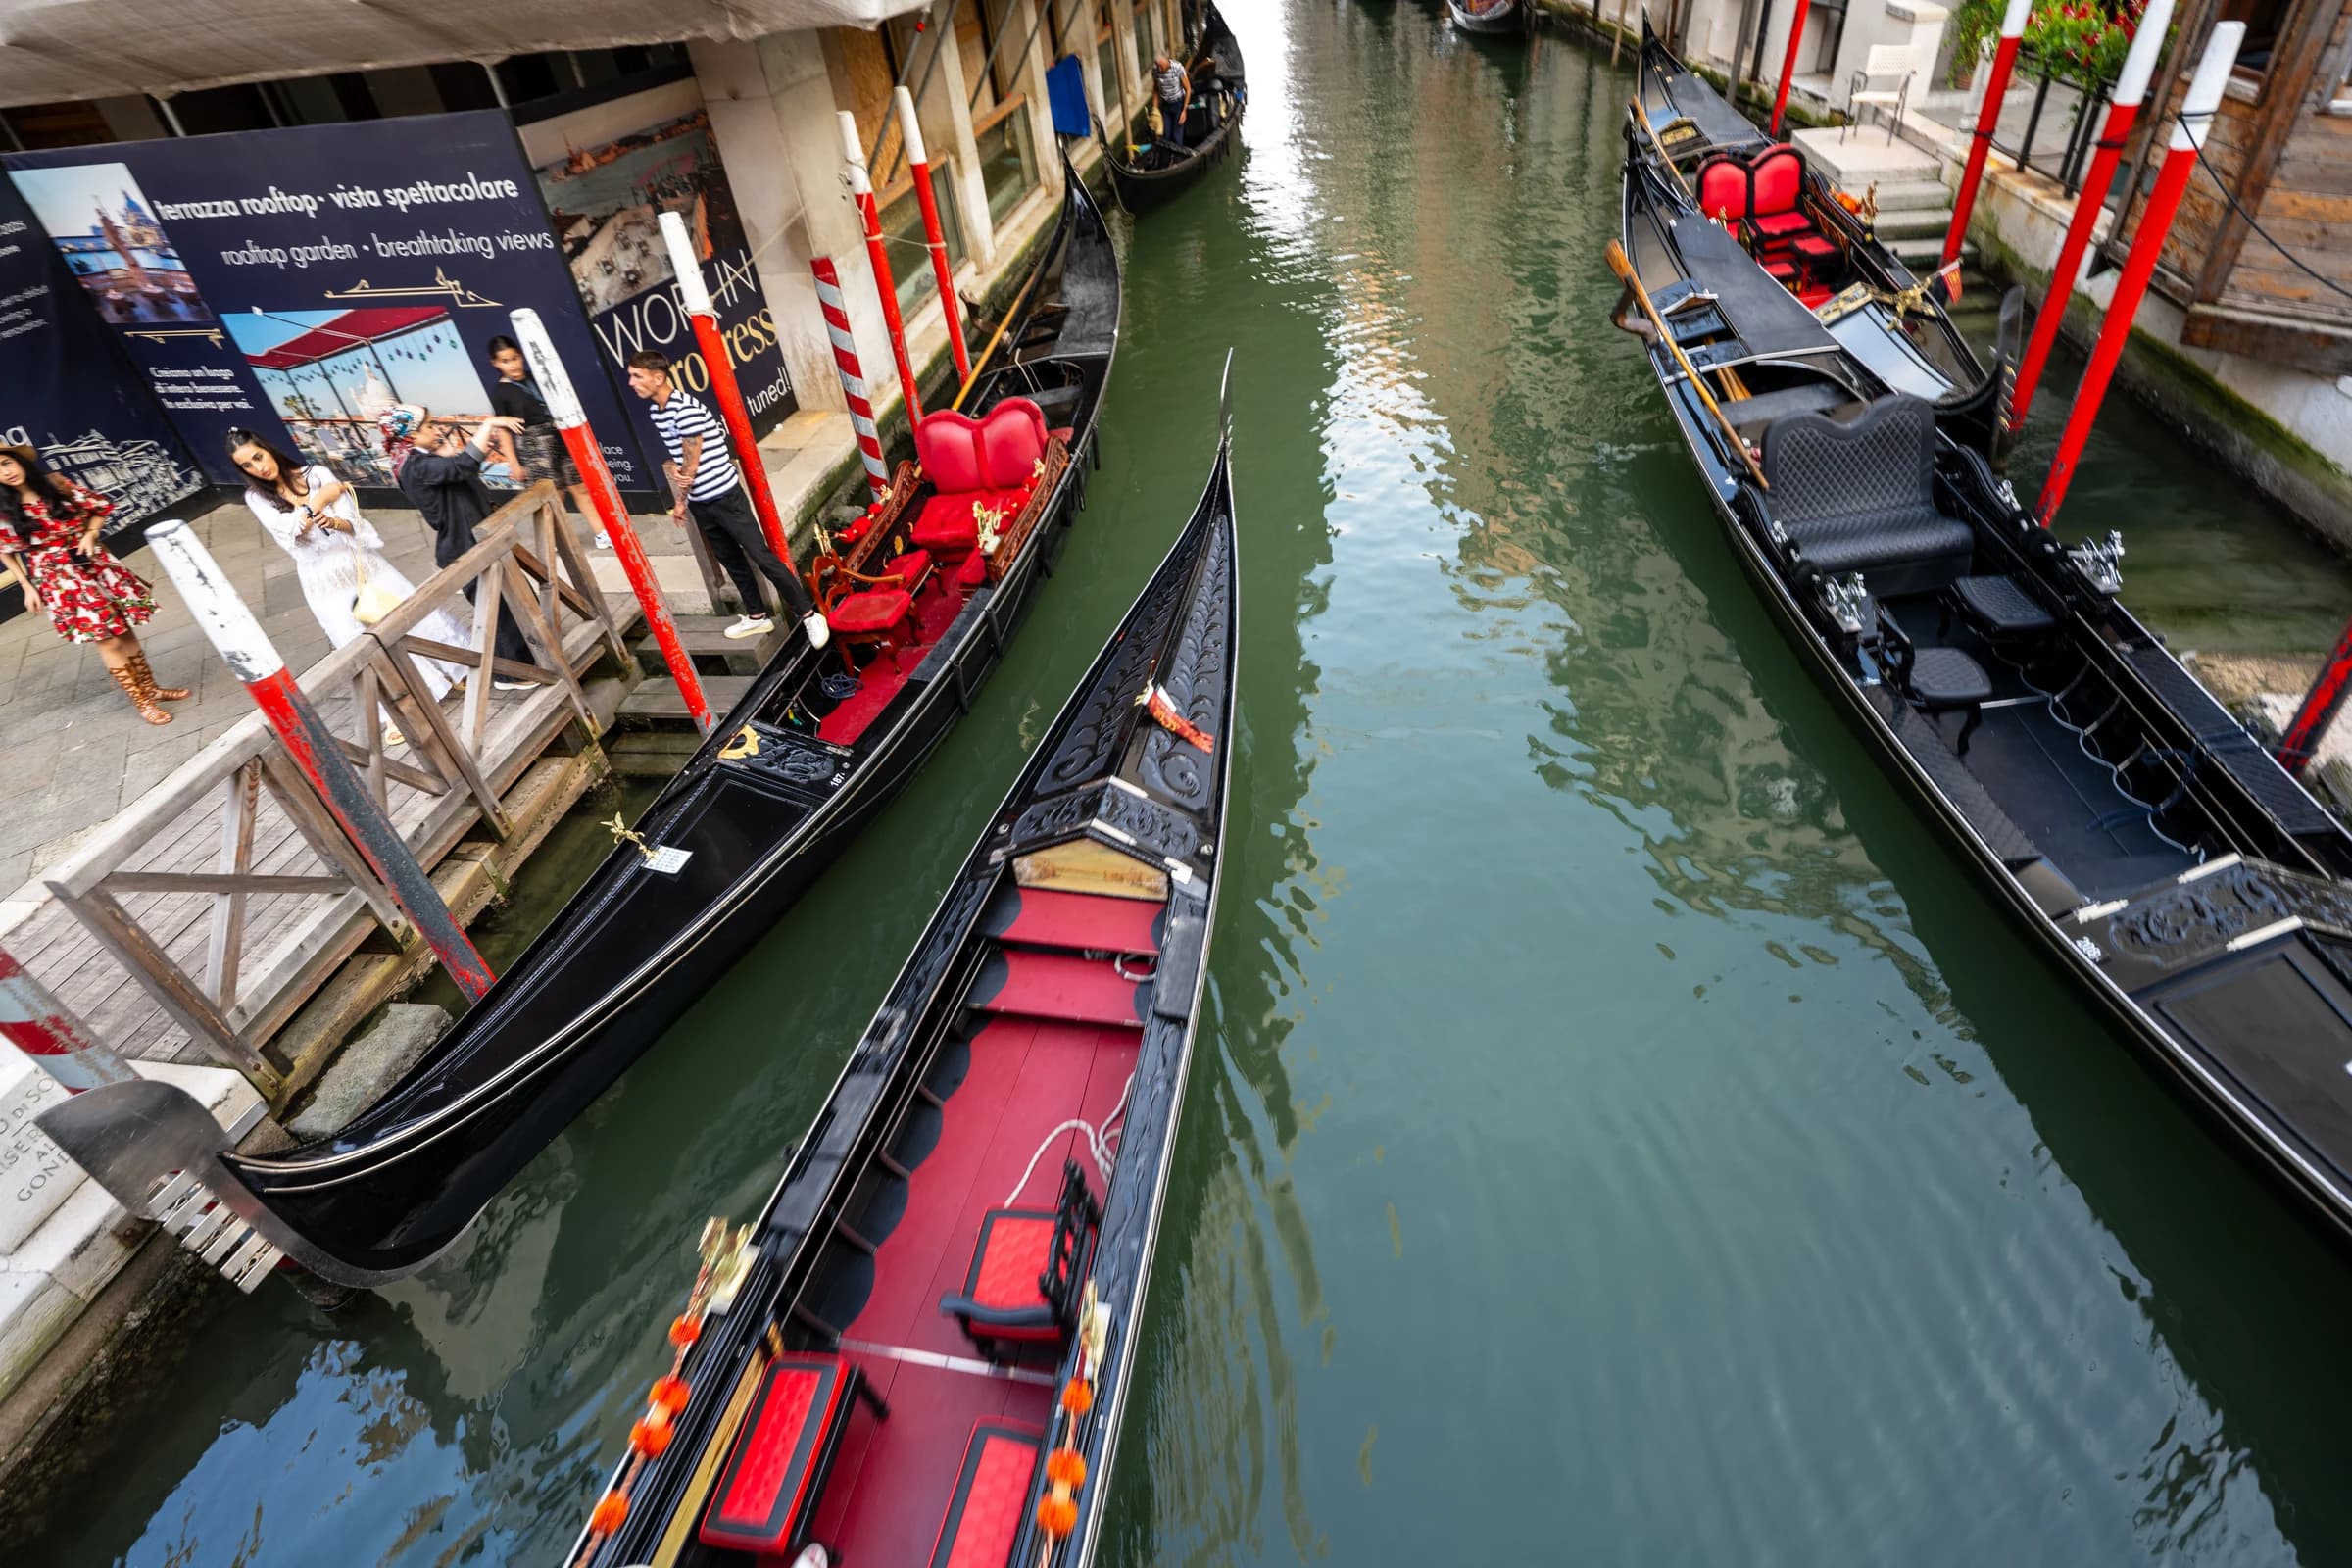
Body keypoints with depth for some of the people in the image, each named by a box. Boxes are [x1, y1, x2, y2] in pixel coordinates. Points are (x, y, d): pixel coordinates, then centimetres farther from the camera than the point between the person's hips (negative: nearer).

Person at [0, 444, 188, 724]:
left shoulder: (55, 484, -2)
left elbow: (99, 507, 8)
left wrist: (90, 535, -7)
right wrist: (27, 586, 1)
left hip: (91, 562, 3)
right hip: (56, 576, -3)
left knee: (124, 628, 9)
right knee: (108, 640, -5)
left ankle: (150, 688, 23)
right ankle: (141, 701, 3)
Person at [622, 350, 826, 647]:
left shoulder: (685, 409, -20)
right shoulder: (656, 411, 8)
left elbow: (694, 460, -14)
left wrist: (680, 501, 0)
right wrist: (675, 468, -3)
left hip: (725, 496, -9)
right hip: (700, 502, 9)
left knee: (762, 557, -8)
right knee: (731, 561, 16)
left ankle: (809, 615, -3)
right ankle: (757, 617, 29)